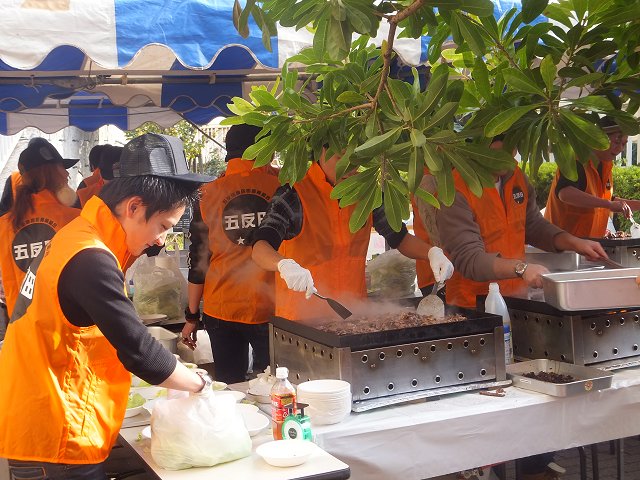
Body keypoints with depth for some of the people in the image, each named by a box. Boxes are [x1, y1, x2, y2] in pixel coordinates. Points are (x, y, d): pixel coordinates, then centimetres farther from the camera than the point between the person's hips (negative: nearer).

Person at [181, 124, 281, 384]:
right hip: (270, 310, -2)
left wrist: (192, 316, 11)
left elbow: (198, 261, 5)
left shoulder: (208, 194, 2)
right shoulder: (282, 185, -3)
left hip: (221, 311, 2)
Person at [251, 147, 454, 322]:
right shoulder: (294, 194, -15)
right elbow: (260, 249, -25)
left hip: (356, 313, 5)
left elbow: (399, 238, 11)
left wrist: (432, 252, -8)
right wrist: (285, 265, -47)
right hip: (302, 317, -5)